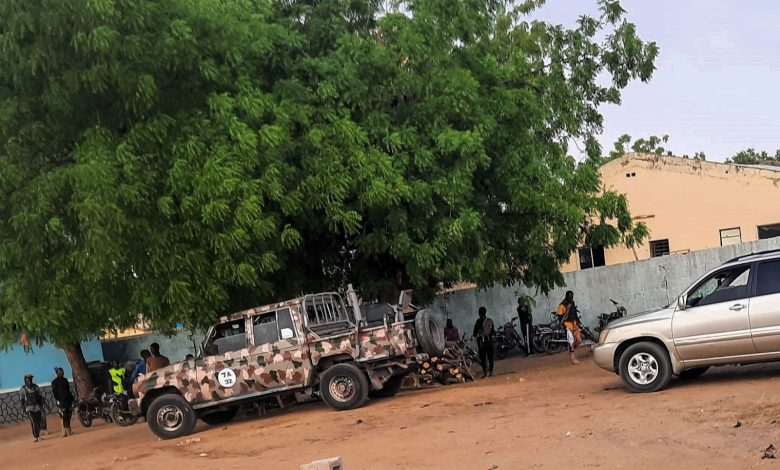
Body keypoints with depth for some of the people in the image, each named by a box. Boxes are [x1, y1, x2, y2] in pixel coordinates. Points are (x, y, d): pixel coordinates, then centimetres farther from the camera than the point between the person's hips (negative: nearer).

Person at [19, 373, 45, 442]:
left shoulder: (35, 387, 3)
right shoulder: (23, 389, -4)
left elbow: (40, 397, 9)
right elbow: (21, 400, -1)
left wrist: (41, 405, 2)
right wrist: (24, 409, -7)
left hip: (37, 407, 3)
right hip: (29, 408, -3)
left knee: (39, 421, 6)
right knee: (33, 422, -14)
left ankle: (38, 434, 24)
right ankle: (35, 437, -9)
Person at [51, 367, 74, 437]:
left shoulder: (65, 380, 18)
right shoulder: (54, 382, -1)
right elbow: (54, 392, -7)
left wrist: (71, 398, 15)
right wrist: (58, 401, -16)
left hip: (68, 400, 7)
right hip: (62, 401, -7)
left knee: (68, 416, 5)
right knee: (65, 417, -10)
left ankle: (64, 432, 11)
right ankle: (68, 431, -13)